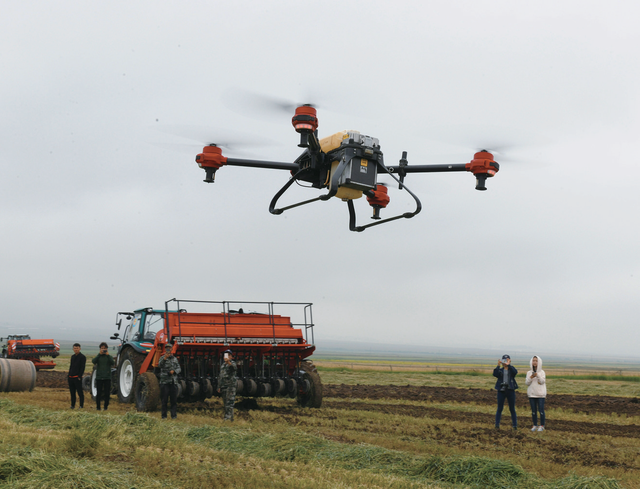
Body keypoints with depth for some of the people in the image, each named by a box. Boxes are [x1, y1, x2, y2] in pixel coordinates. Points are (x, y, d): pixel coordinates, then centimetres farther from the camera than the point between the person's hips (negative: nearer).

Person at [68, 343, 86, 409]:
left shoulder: (82, 357, -5)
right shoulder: (72, 356, 16)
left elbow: (82, 368, -10)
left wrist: (79, 376, -15)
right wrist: (69, 375, 13)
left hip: (77, 377, -7)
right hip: (71, 377, 7)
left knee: (80, 392, -4)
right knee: (72, 392, 10)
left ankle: (81, 405, 0)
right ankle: (72, 405, 16)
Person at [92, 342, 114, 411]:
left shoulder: (109, 357, 7)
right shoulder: (98, 356, 7)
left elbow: (113, 363, -12)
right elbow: (93, 361, -13)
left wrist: (108, 355, -15)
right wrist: (99, 354, -16)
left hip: (107, 378, 0)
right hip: (99, 377, 0)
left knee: (107, 393, 0)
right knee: (99, 393, -1)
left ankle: (106, 407, 10)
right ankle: (98, 407, 9)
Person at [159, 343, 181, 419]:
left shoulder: (175, 359, 14)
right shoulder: (162, 358, 2)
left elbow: (179, 369, 10)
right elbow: (160, 365, -18)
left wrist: (174, 371, -10)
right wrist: (165, 358, -35)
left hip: (173, 381, 3)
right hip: (164, 381, -3)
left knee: (174, 399, 1)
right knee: (164, 399, -1)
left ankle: (174, 415, 6)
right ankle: (164, 415, 6)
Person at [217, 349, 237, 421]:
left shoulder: (232, 363, -6)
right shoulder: (223, 365, 19)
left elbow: (235, 368, -32)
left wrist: (228, 362, -50)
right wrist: (219, 387, 18)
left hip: (230, 386, -8)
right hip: (223, 387, 8)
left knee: (229, 402, -13)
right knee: (225, 403, 8)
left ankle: (228, 417, -17)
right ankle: (231, 418, 13)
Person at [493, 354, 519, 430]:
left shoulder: (511, 369, 2)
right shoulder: (500, 370, 4)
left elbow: (515, 372, -22)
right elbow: (495, 374, -17)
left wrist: (508, 365, -32)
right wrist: (498, 366, -28)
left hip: (510, 390, -1)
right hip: (501, 390, 1)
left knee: (512, 409, 7)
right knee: (499, 409, 2)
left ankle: (515, 425, 13)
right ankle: (497, 425, 4)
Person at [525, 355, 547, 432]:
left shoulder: (542, 372, 0)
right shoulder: (529, 373, 5)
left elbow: (542, 382, -9)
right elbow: (527, 383, 0)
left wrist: (537, 376, -23)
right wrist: (531, 377, -18)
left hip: (540, 394, -2)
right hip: (531, 394, 2)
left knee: (541, 410, -4)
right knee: (533, 411, 6)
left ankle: (542, 426, 5)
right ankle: (535, 425, 15)